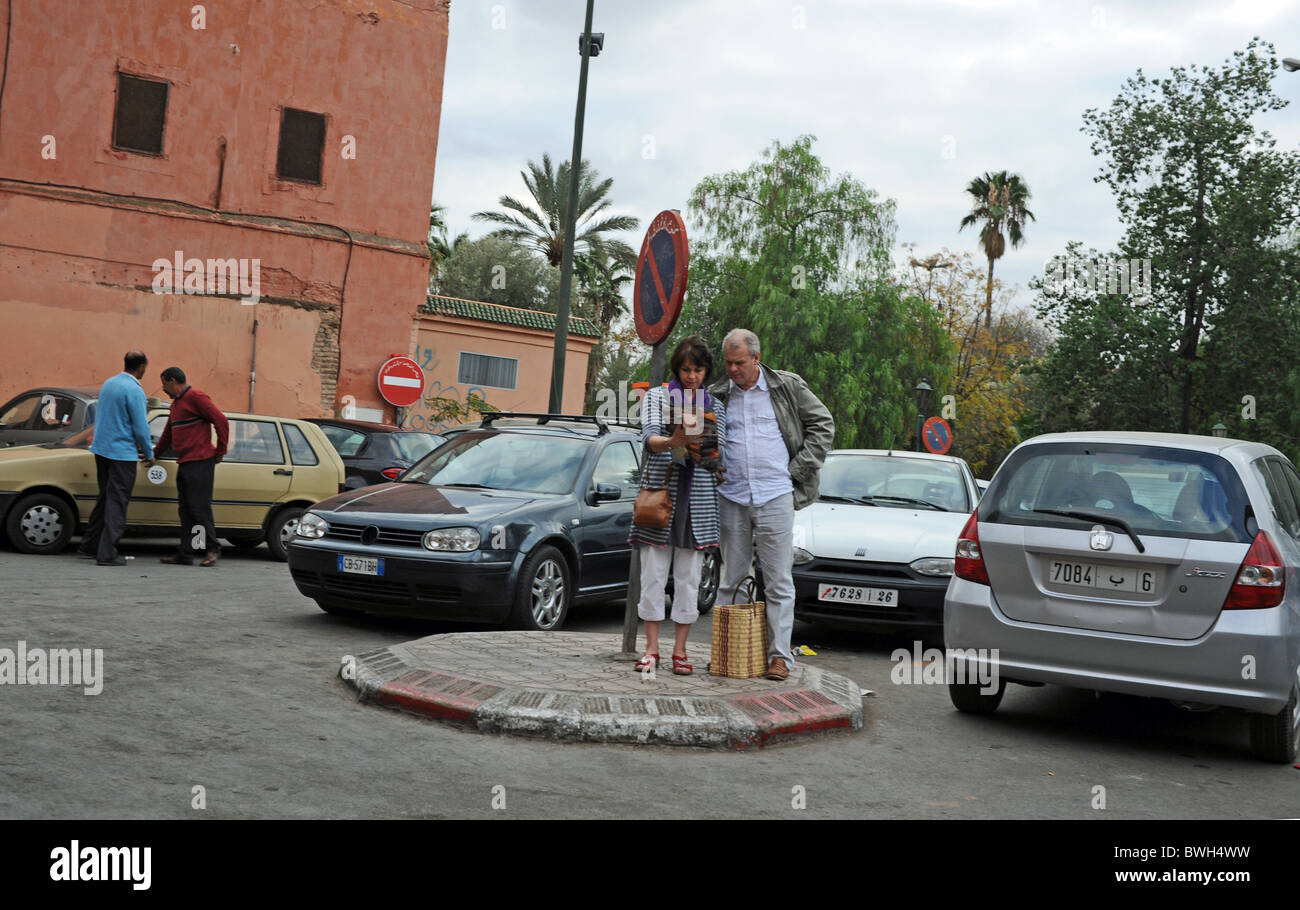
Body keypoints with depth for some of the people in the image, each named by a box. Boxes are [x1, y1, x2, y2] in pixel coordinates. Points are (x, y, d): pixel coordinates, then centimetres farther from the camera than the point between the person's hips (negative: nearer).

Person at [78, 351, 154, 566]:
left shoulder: (108, 384, 10)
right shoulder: (134, 391, -16)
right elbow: (140, 427, -16)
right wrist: (148, 453, 1)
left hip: (101, 449, 8)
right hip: (122, 453, -8)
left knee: (105, 498, 18)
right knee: (117, 502, -4)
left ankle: (89, 546, 23)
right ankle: (107, 553, -5)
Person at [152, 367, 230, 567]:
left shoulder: (196, 398, -8)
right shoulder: (176, 403, 22)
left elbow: (221, 421, -14)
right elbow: (168, 433, 34)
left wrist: (220, 451, -10)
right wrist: (155, 454, 39)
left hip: (200, 464, -9)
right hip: (184, 464, 9)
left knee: (199, 508, -8)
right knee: (186, 510, 6)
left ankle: (212, 550, 2)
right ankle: (185, 554, 7)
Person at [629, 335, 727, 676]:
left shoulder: (716, 407, 14)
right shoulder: (657, 396, 7)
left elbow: (721, 454, 7)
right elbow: (649, 436, -9)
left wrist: (704, 454, -16)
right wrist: (673, 442, -31)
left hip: (698, 499, 2)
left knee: (689, 577, 1)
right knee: (654, 573, -1)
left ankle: (680, 650, 8)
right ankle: (651, 648, 7)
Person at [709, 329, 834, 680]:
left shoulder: (787, 387, 2)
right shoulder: (718, 395, 8)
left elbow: (823, 424, 8)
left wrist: (799, 467, 0)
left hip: (775, 497, -3)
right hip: (731, 499, 3)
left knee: (778, 582, -1)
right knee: (731, 579, 8)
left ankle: (780, 655, 2)